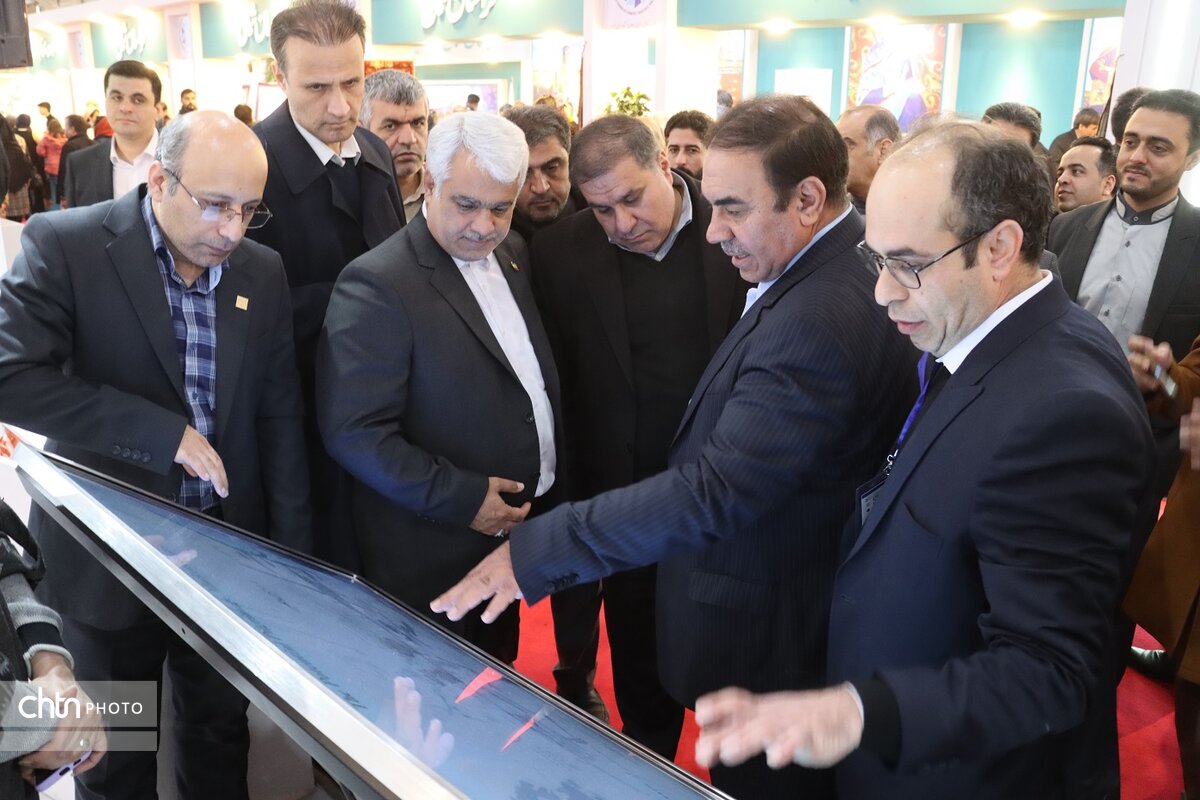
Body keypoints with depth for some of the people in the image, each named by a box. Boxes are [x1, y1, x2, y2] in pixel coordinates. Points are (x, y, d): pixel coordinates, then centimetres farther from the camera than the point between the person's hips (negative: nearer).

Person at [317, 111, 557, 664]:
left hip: (511, 534, 7)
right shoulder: (376, 286, -20)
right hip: (432, 564, -7)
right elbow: (353, 433, -22)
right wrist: (460, 499, -22)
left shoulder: (512, 258, 5)